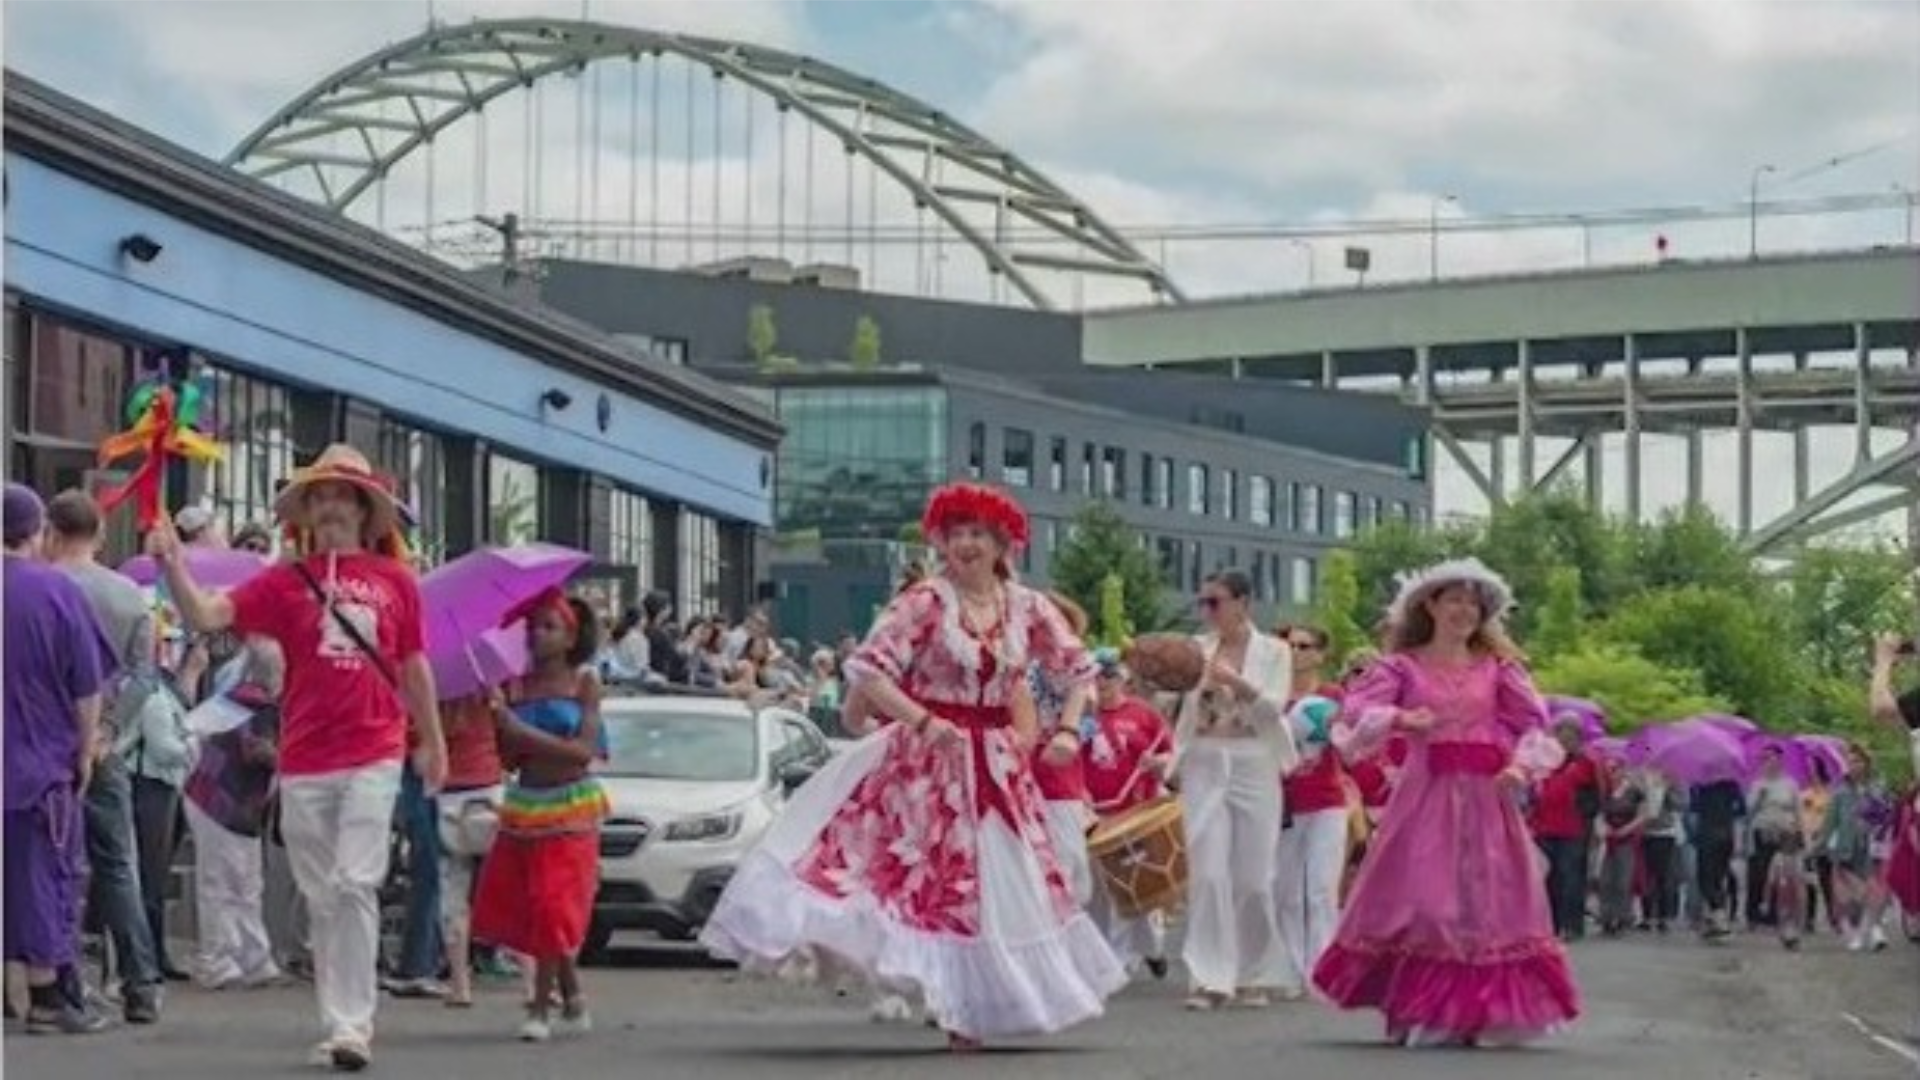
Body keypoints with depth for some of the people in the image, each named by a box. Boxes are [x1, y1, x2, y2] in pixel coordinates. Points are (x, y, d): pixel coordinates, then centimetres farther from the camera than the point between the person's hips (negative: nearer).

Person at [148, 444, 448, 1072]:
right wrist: (172, 565, -22)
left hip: (372, 757, -2)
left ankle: (353, 1025, -11)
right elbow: (205, 616, -6)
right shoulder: (285, 581, 4)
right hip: (304, 762, 2)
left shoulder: (394, 580, 5)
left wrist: (433, 743, 21)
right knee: (321, 899, 8)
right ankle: (338, 1025, 16)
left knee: (355, 886, -12)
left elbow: (413, 667, 14)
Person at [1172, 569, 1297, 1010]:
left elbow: (1275, 706, -9)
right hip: (1204, 763, 1)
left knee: (1253, 876, 2)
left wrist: (1236, 681, -23)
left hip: (1254, 765, -1)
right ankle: (1210, 978, -10)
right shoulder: (1196, 649, 10)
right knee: (1207, 873, -9)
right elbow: (1170, 697, 9)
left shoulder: (1273, 651, 4)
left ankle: (1256, 977, 16)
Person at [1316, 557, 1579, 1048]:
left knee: (1487, 899, -2)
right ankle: (1419, 1013, -1)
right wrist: (1399, 718, -27)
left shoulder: (1497, 666, 9)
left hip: (1486, 797, 2)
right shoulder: (1404, 666, 4)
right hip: (1427, 794, -2)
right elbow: (1359, 706, -8)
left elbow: (1532, 722, 4)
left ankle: (1477, 1014, 2)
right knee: (1422, 899, -5)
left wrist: (1523, 764, -14)